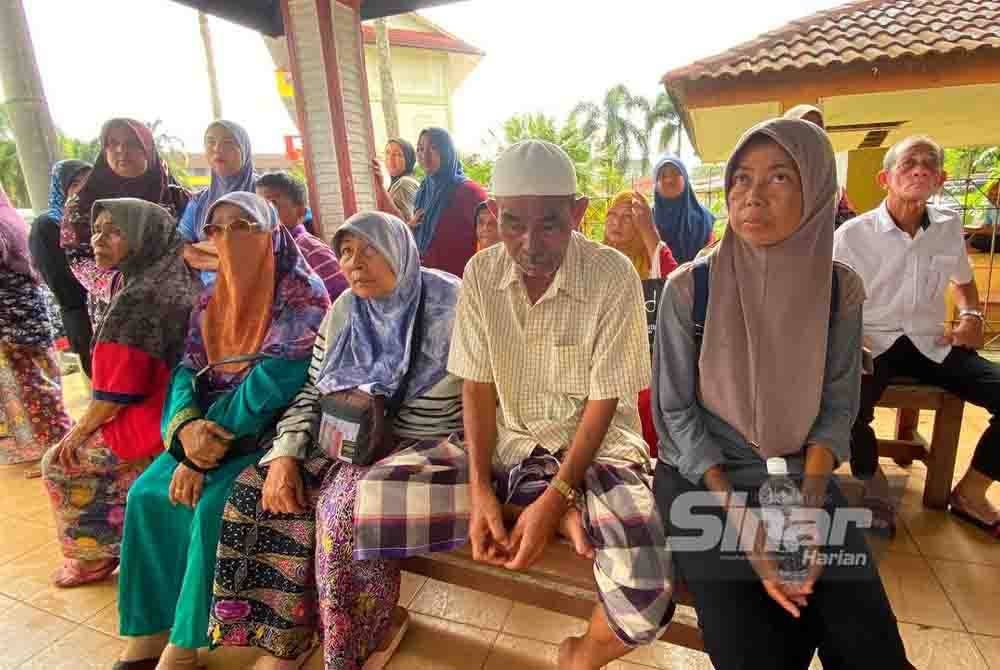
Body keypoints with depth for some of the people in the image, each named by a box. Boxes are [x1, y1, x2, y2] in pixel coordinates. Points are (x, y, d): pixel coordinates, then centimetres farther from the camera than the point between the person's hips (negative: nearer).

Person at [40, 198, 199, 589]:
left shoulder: (137, 299, -25)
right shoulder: (176, 281, 3)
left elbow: (117, 391, -20)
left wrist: (80, 429, -2)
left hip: (151, 421, -8)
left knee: (61, 463, 13)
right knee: (91, 447, 29)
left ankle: (93, 554, 29)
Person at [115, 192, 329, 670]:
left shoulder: (302, 294, -14)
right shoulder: (211, 299, 9)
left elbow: (278, 379, -21)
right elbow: (188, 370, 4)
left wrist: (214, 436, -18)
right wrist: (188, 427, -17)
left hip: (271, 427, -7)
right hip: (211, 426, 7)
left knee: (212, 504, -22)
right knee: (147, 493, -7)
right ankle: (149, 628, 11)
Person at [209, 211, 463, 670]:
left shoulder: (450, 306, -11)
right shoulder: (343, 311, 5)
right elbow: (312, 393, 7)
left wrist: (457, 460, -21)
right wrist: (285, 455, -6)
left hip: (421, 445, -5)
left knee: (344, 506, -28)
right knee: (260, 489, -12)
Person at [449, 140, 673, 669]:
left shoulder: (614, 276, -15)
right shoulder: (480, 274, -5)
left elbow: (604, 400, -12)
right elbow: (478, 387, -3)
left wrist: (557, 497, -20)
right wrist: (480, 488, -13)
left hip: (597, 446, -3)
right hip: (507, 442, 4)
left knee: (646, 594, -29)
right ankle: (565, 516, -5)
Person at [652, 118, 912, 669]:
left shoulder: (841, 289, -3)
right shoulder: (689, 288, -12)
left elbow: (836, 406, 2)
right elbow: (675, 411, -10)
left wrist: (809, 506, -13)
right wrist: (741, 520, -19)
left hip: (801, 479, 3)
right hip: (702, 480, -2)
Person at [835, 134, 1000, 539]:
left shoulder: (949, 227, 6)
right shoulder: (852, 234, -8)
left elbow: (963, 280, 26)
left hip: (932, 343, 5)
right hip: (872, 343, -4)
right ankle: (872, 483, 0)